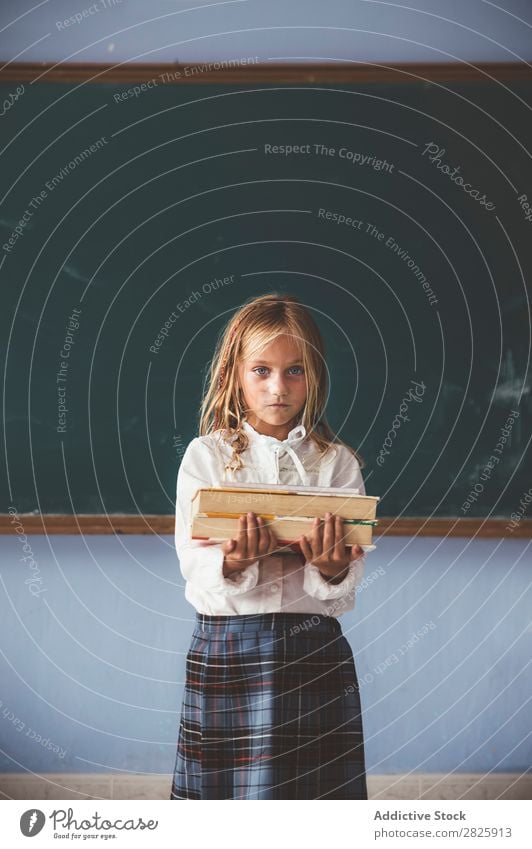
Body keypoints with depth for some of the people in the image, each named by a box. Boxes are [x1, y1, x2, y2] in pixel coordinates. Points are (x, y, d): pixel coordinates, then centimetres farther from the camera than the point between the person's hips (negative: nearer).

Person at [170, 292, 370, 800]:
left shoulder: (337, 463, 6)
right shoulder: (205, 456, 2)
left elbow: (351, 579, 0)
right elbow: (194, 565, -6)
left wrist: (332, 569, -22)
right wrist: (233, 564, -26)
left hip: (316, 650, 1)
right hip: (226, 648, -1)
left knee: (316, 789, 3)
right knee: (229, 786, 2)